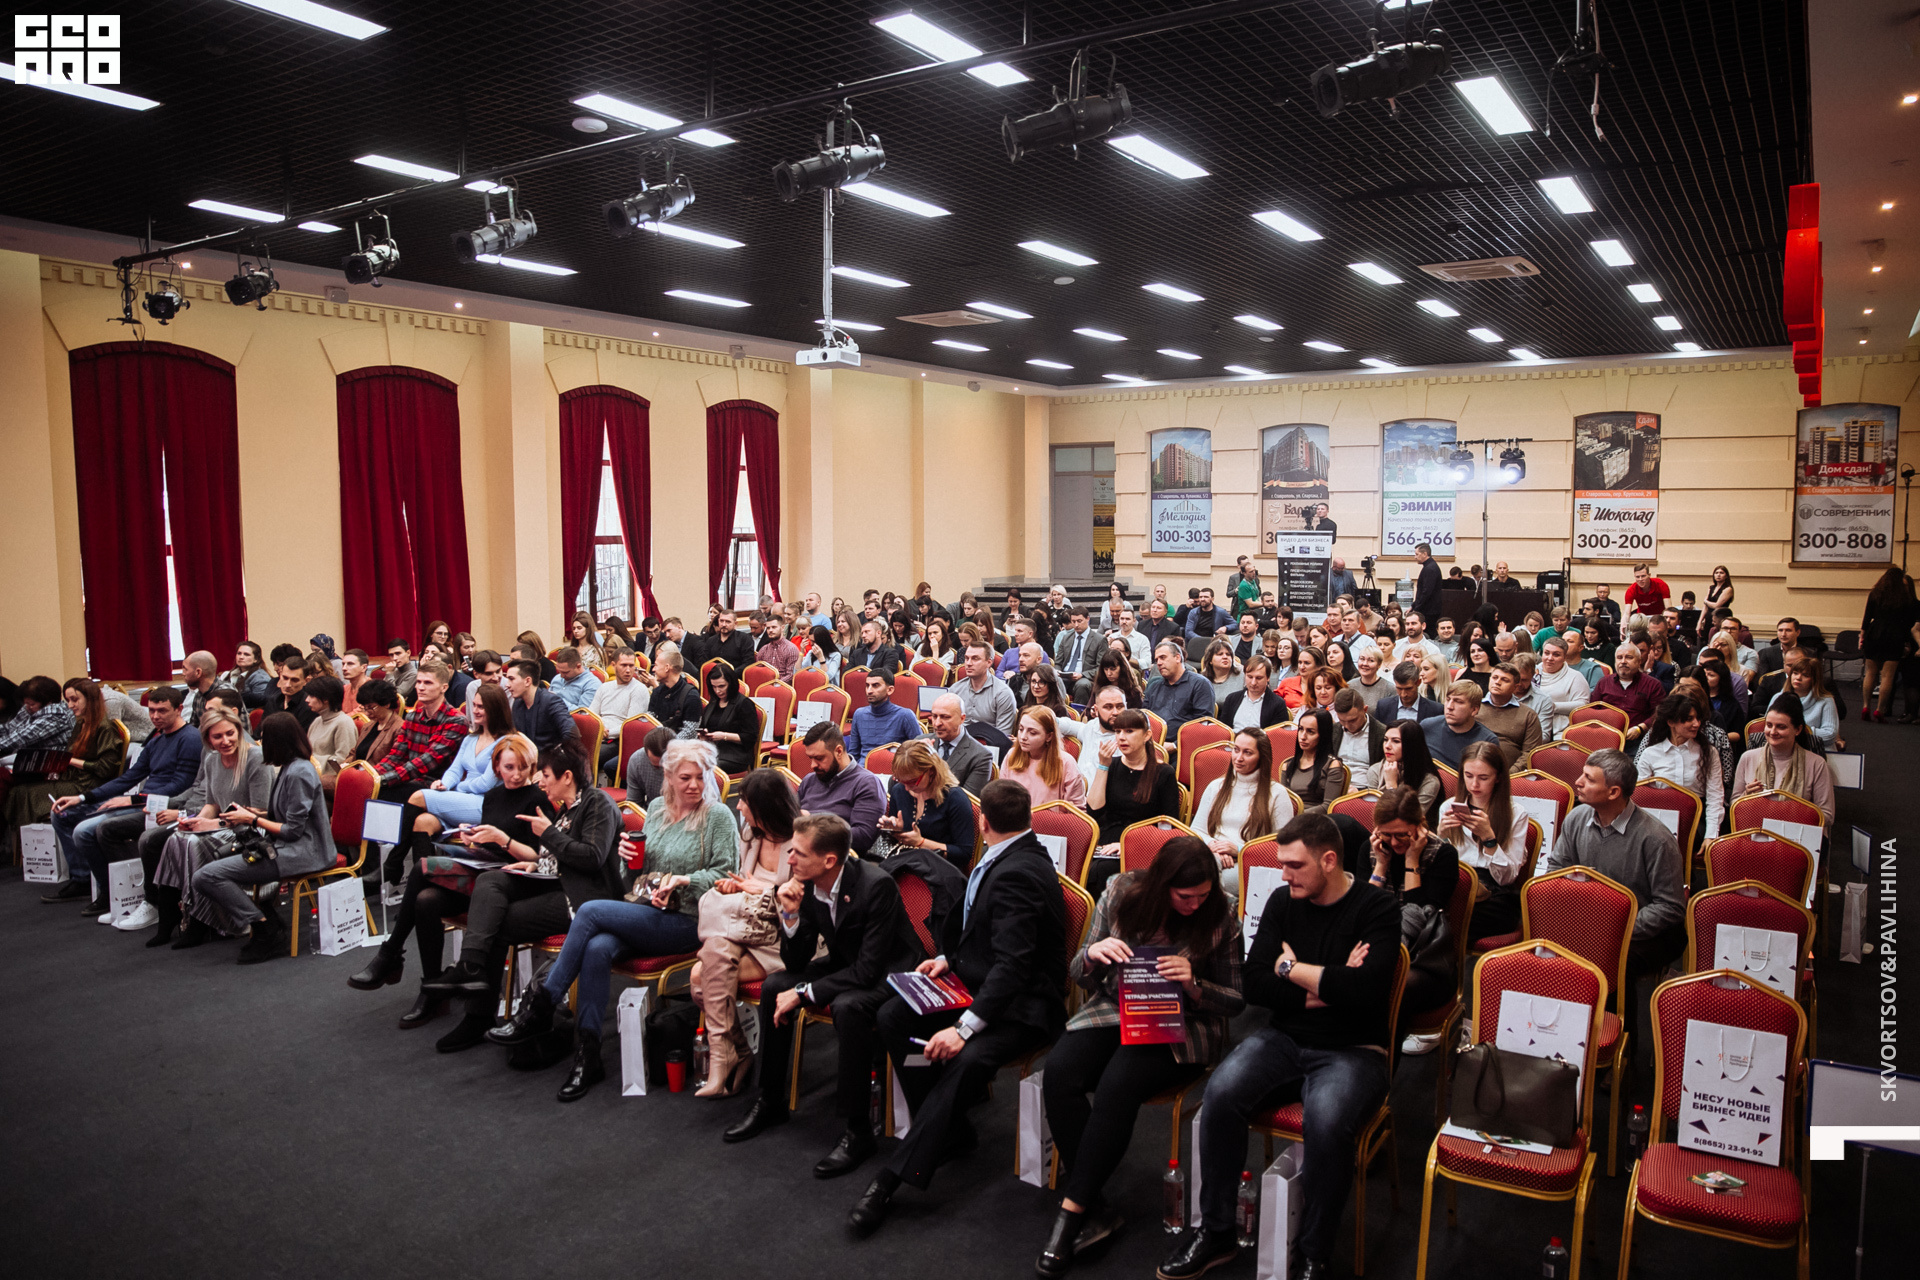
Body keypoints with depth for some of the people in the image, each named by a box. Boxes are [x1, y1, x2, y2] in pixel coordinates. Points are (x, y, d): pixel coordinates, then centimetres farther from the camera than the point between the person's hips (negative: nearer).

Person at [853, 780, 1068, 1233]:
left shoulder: (1017, 873, -23)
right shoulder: (1006, 858, 7)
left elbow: (1013, 964, -30)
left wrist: (966, 1027, -34)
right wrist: (950, 957, 7)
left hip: (1024, 1005, -10)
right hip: (984, 983, 10)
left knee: (970, 1058, -36)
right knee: (893, 1015, -5)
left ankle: (891, 1178, -31)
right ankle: (948, 1130, 5)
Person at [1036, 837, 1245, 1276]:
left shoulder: (1219, 918, -6)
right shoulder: (1122, 893, -3)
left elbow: (1236, 1001, 2)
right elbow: (1080, 976, 5)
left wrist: (1193, 985, -18)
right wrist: (1092, 955, -19)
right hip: (1113, 1011, 3)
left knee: (1117, 1084, -33)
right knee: (1058, 1072, -27)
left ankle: (1072, 1212, -18)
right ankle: (1095, 1210, -15)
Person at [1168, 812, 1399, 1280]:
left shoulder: (1377, 908, -8)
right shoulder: (1282, 902, 6)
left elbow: (1365, 990, -23)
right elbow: (1253, 984, -2)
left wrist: (1291, 968, -11)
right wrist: (1326, 988, -12)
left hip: (1351, 1049, -4)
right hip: (1282, 1038, 4)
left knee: (1327, 1122, -34)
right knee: (1221, 1092, -23)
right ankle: (1215, 1232, -6)